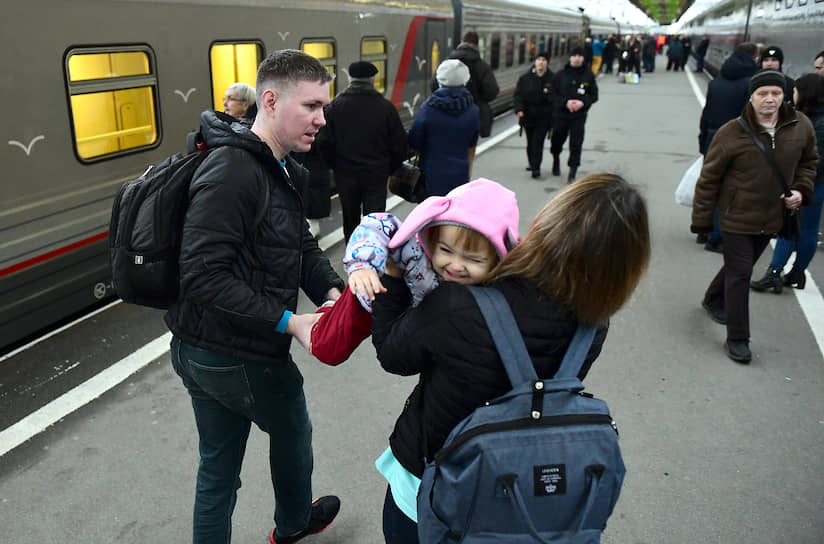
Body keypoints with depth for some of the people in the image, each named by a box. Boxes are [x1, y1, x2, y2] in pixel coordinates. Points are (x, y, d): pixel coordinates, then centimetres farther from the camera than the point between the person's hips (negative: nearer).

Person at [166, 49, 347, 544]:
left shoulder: (285, 170, 7)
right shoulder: (230, 173, -24)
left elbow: (302, 245, 8)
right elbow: (203, 276, -30)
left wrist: (331, 290, -11)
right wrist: (288, 322, -27)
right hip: (240, 356, -8)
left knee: (218, 470, 19)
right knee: (292, 431, 20)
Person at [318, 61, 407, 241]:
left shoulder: (335, 105, -2)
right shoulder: (386, 107, -4)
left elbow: (325, 142, -3)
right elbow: (400, 144, -2)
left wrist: (335, 166, 10)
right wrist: (390, 169, 11)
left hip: (345, 174, 2)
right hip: (377, 174, -2)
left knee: (350, 221, 17)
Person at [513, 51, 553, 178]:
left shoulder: (552, 79, -2)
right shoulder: (525, 78, 3)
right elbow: (518, 95, 2)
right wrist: (519, 109, -12)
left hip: (544, 117, -3)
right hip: (528, 116, 3)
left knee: (538, 141, -11)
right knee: (530, 142, 13)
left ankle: (536, 168, -8)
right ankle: (532, 164, 31)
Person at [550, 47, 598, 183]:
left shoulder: (588, 76, 4)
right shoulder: (559, 75, 2)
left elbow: (594, 95, 6)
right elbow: (553, 94, -1)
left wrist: (582, 103, -13)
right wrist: (566, 102, -17)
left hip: (579, 116, -1)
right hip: (560, 114, 1)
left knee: (576, 145, -8)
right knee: (557, 140, 14)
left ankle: (572, 174, -3)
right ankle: (556, 160, 46)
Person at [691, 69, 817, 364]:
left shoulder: (801, 126, -4)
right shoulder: (732, 133, -17)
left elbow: (808, 162, 16)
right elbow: (709, 179, -10)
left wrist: (801, 189, -3)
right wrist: (701, 220, -9)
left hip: (772, 218, 5)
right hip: (737, 218, -5)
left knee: (738, 268, 22)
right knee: (739, 274, -2)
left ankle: (713, 300, 49)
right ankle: (737, 339, 8)